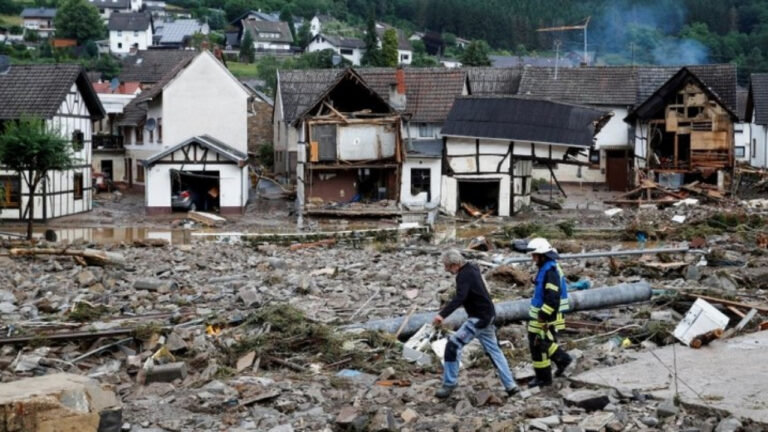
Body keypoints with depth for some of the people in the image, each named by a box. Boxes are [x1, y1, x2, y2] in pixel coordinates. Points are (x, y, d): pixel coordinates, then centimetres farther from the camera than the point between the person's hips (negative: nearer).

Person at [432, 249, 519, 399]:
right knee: (493, 350, 16)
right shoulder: (472, 268, 8)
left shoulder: (464, 276, -22)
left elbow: (459, 298, -39)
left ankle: (449, 384, -6)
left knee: (453, 344, -11)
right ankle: (510, 385, 20)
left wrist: (442, 315, -50)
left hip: (479, 318, -11)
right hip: (487, 316, 11)